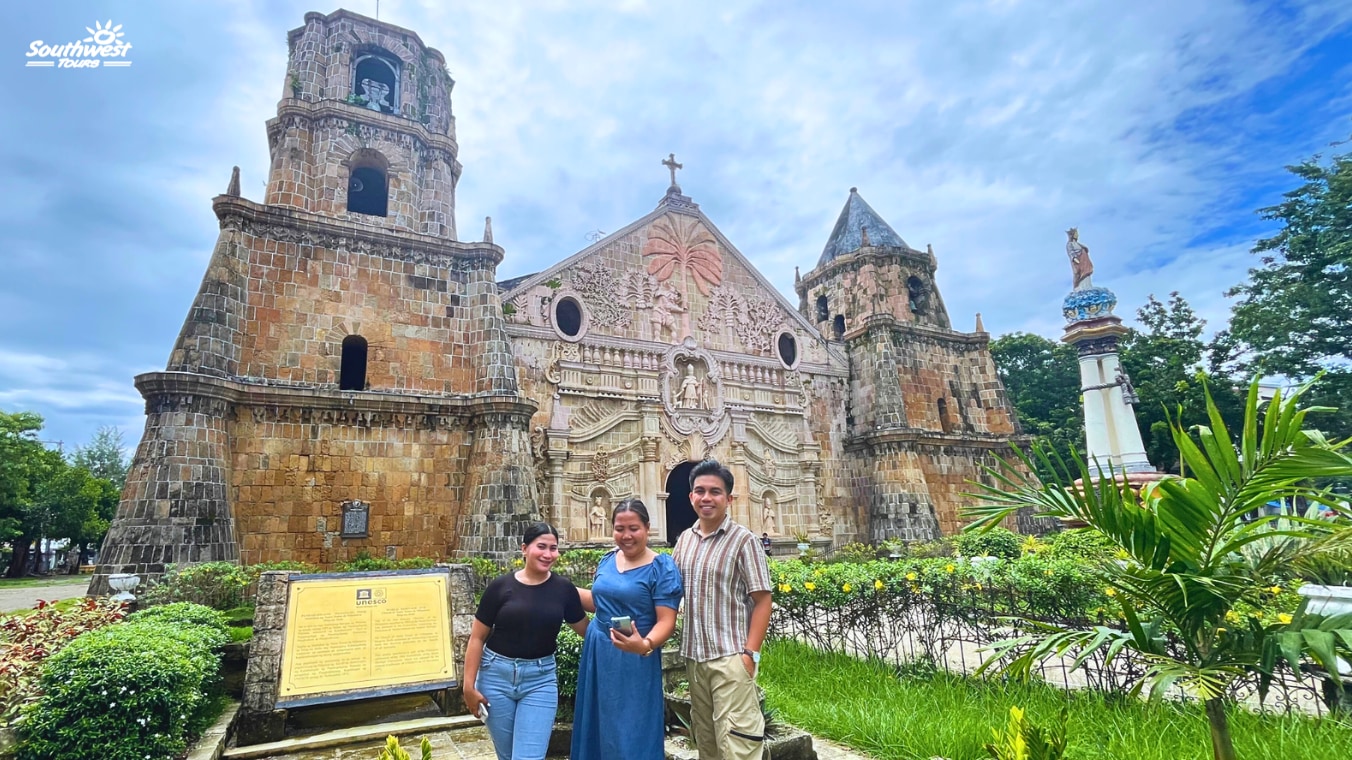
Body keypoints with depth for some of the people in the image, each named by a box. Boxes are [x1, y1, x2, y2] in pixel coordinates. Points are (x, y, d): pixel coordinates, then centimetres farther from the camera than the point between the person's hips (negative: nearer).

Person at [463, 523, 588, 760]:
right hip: (497, 675, 0)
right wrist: (469, 685, -5)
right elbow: (477, 637, -3)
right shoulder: (501, 586, -9)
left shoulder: (564, 588, -4)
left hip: (540, 679, 0)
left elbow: (586, 630, 7)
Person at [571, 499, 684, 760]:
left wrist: (645, 645, -37)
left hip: (634, 660, -6)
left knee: (630, 732, 5)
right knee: (596, 725, 18)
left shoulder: (661, 567, -14)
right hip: (597, 652, 6)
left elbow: (666, 620, -18)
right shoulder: (608, 560, 4)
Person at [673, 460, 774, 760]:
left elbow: (762, 600, -11)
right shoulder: (684, 540, 6)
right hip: (694, 656, 6)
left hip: (730, 656, -6)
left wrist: (750, 653, -16)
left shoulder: (743, 540, -10)